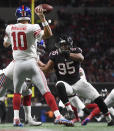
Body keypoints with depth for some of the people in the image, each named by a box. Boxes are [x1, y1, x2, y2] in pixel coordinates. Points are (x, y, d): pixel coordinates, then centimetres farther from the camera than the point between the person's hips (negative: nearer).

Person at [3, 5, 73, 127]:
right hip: (31, 64, -3)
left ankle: (16, 118, 10)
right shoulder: (32, 28, -6)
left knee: (17, 92, 21)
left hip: (18, 65, 3)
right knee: (45, 90, -8)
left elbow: (5, 44, 23)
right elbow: (48, 34, -19)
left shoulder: (10, 28, 6)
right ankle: (58, 116, -19)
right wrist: (42, 18, -20)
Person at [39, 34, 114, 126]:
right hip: (66, 84, -1)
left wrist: (69, 54, -46)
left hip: (78, 82, 1)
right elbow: (46, 69, -9)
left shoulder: (75, 51, -7)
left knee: (97, 98, -6)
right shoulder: (55, 54, -3)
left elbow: (81, 58, -31)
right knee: (60, 85, -37)